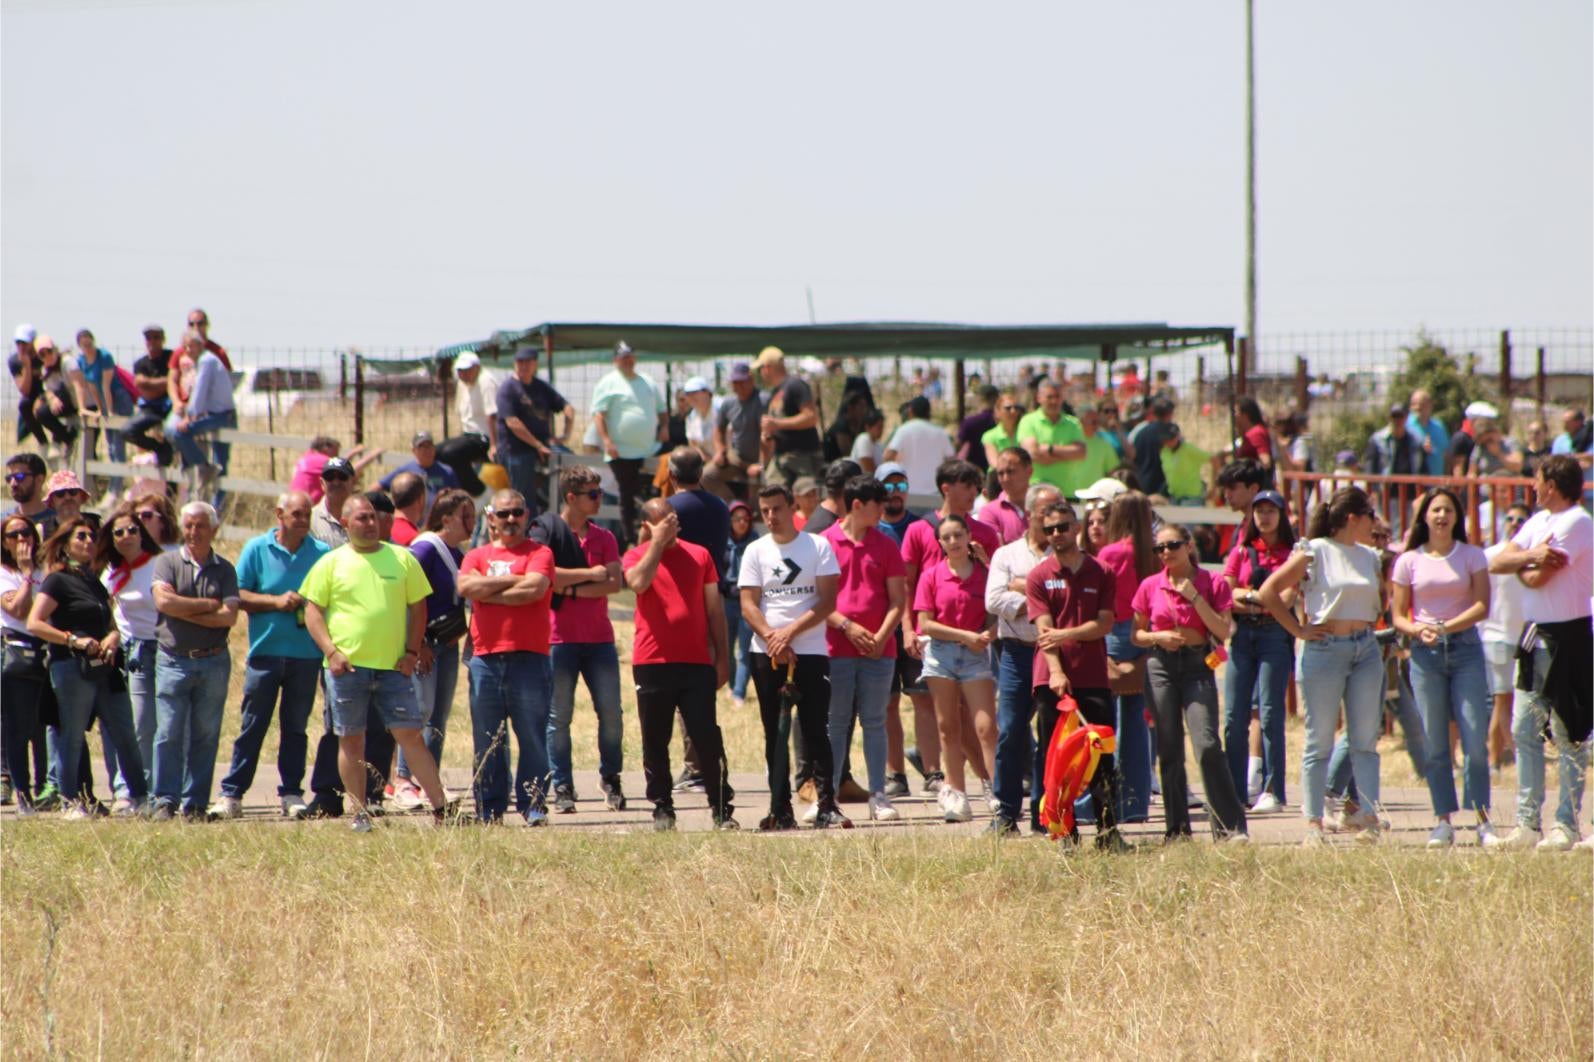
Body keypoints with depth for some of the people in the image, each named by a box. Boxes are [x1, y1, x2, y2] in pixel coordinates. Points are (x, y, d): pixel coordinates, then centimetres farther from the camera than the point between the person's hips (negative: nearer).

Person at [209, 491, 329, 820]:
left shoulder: (322, 553, 5)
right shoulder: (257, 549, 1)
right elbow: (238, 596, -2)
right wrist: (276, 601, -14)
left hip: (306, 654, 1)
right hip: (265, 653, -1)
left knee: (295, 728, 8)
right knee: (252, 726, -1)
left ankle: (291, 794, 12)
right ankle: (231, 795, 1)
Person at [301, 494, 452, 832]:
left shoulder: (401, 559, 9)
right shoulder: (331, 563, 5)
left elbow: (418, 607, 12)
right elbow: (313, 611, 4)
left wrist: (412, 652, 1)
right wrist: (331, 652, -9)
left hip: (393, 665, 0)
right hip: (347, 666, 0)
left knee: (410, 735, -2)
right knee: (351, 740, 3)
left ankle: (440, 808, 0)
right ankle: (359, 814, 9)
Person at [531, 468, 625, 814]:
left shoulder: (603, 538, 11)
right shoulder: (546, 530, -2)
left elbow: (615, 583, -2)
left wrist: (571, 589, -12)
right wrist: (590, 574, -10)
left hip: (599, 636, 4)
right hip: (560, 638, -4)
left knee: (610, 713, 2)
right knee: (559, 717, -1)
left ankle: (610, 778, 19)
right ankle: (562, 788, 4)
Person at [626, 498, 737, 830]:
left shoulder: (698, 556, 11)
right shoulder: (636, 556, 5)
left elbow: (714, 609, 13)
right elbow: (638, 582, -19)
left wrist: (721, 657, 9)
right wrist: (658, 542, -13)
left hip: (696, 662, 1)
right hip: (652, 662, -1)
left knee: (708, 739, -4)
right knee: (655, 743, 3)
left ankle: (723, 810, -1)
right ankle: (662, 809, 12)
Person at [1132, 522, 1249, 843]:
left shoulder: (1212, 584, 0)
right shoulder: (1150, 587, 6)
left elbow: (1223, 631, -7)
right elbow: (1137, 634, 13)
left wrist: (1195, 598, -12)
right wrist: (1158, 637, -8)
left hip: (1198, 666, -3)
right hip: (1161, 666, 3)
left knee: (1207, 747, -15)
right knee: (1169, 752, 3)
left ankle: (1231, 827, -13)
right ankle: (1177, 829, 11)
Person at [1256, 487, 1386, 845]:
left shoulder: (1370, 557, 12)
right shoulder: (1315, 552, -5)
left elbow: (1380, 599, 29)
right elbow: (1268, 593, -8)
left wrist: (1371, 623, 10)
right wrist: (1298, 630, -9)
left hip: (1366, 650, 5)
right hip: (1324, 650, -5)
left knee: (1365, 740, 2)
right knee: (1319, 742, -1)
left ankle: (1370, 816, 1)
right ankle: (1314, 824, 1)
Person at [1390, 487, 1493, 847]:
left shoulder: (1472, 556, 6)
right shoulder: (1409, 561, 7)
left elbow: (1482, 606, -3)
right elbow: (1398, 615, 6)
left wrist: (1446, 627, -15)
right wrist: (1420, 630, -14)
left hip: (1465, 647, -1)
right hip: (1426, 654, 1)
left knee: (1475, 739, -7)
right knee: (1435, 745, -1)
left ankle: (1482, 820, -4)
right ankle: (1443, 821, 2)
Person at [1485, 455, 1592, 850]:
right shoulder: (1540, 522, 15)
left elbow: (1538, 578, -18)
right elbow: (1496, 564, 7)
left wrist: (1520, 564, 2)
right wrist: (1529, 556, -11)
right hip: (1536, 635, 9)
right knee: (1524, 730, 7)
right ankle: (1527, 823, 10)